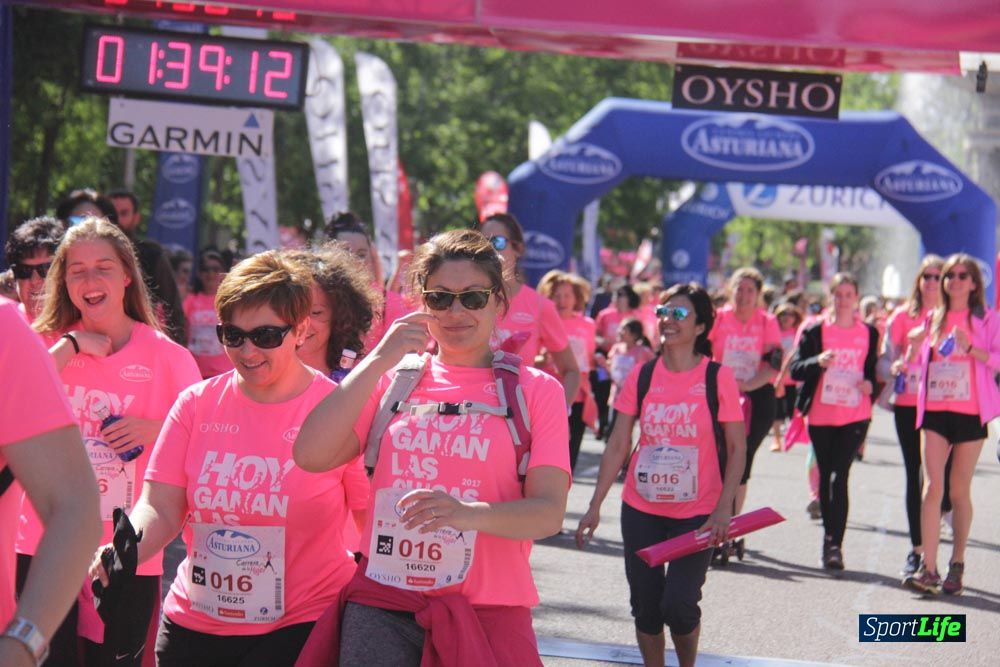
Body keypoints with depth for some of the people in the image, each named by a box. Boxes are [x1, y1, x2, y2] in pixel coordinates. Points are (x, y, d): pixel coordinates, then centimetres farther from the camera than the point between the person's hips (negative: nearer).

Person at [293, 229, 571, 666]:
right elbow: (310, 457, -6)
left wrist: (469, 514, -27)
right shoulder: (393, 379, 8)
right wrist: (377, 362, -10)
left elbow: (549, 512, -9)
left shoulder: (536, 391, 3)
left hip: (486, 611, -1)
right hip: (381, 605, 1)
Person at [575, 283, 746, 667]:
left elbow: (736, 448, -4)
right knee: (645, 607, 7)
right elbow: (618, 445, 3)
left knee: (677, 604, -12)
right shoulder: (642, 375, 0)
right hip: (641, 510, 3)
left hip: (697, 514, -3)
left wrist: (724, 509, -14)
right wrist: (595, 506, -1)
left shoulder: (718, 378, -7)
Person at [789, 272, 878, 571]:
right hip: (821, 415, 1)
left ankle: (834, 544, -14)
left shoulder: (869, 333, 9)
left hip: (855, 415, -1)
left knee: (839, 475, -13)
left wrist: (870, 385, -5)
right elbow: (795, 369, -4)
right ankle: (831, 540, 23)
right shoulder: (815, 331, 3)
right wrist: (818, 361, -23)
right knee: (825, 476, 9)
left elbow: (873, 369, 18)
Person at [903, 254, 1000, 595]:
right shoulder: (933, 319, 13)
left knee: (959, 492, 4)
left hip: (970, 412, -2)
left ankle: (957, 566, 15)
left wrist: (970, 348, -20)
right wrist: (915, 346, -2)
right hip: (935, 410, 2)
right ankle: (928, 569, -15)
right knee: (933, 487, -10)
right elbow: (915, 364, 18)